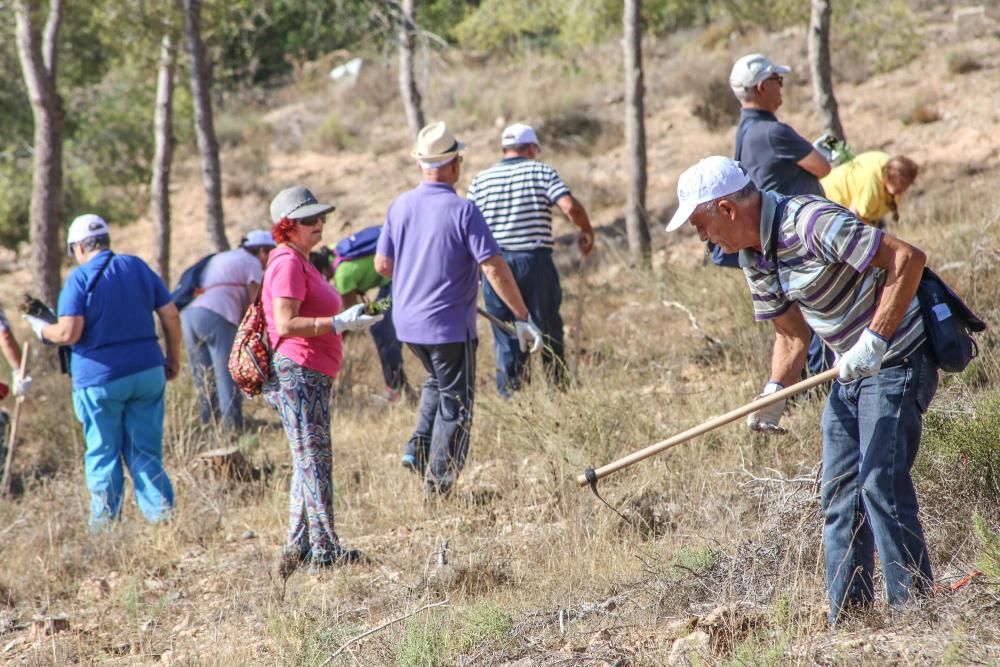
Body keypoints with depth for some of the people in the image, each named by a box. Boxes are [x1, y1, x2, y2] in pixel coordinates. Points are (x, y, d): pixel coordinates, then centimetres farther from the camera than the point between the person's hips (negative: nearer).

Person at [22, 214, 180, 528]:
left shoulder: (79, 278, -7)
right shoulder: (138, 267, 8)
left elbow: (68, 334, -15)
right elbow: (171, 316, 7)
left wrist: (42, 330, 5)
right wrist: (173, 360, 17)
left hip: (99, 377, -4)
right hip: (147, 372, 4)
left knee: (103, 454, 6)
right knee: (145, 451, 9)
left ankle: (104, 524, 9)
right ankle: (161, 515, 2)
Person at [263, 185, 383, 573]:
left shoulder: (302, 264, 20)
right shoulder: (288, 264, -13)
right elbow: (286, 324, -22)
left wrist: (349, 320, 14)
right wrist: (340, 323, -24)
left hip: (313, 377, 11)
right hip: (297, 372, -11)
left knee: (310, 462, 13)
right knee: (314, 461, -10)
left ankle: (298, 548, 16)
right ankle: (325, 551, -11)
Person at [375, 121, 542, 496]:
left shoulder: (400, 207, 0)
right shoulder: (462, 211, -17)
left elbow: (382, 265, 7)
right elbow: (494, 269, -20)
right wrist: (522, 317, -14)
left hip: (407, 323, 6)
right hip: (449, 324, -6)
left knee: (438, 381, 29)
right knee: (454, 403, 8)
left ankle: (419, 447, 12)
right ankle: (437, 484, 8)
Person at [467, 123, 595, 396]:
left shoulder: (480, 181, 7)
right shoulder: (542, 172, 0)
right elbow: (570, 207, -13)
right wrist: (587, 231, 5)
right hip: (536, 261, -2)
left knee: (506, 340, 6)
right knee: (549, 331, 10)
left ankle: (510, 400, 4)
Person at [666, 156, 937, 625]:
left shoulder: (812, 222, -24)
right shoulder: (754, 257, 5)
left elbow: (907, 258, -27)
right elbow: (792, 334, 15)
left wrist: (875, 339, -28)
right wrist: (774, 394, -3)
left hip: (896, 359, -9)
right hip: (851, 372, 9)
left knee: (880, 483, -16)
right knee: (840, 493, 7)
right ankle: (847, 620, 10)